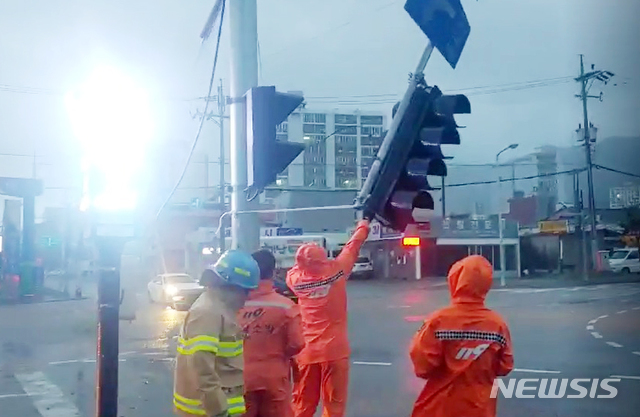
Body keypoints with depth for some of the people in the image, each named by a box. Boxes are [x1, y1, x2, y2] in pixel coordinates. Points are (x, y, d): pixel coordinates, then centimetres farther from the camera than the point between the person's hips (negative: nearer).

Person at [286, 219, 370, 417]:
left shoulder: (296, 278, -6)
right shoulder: (335, 270, -11)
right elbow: (354, 245, 6)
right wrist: (364, 224, 22)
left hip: (305, 352, 3)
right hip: (334, 350, -2)